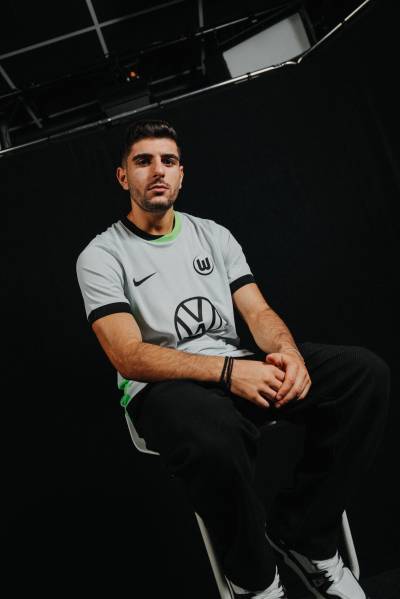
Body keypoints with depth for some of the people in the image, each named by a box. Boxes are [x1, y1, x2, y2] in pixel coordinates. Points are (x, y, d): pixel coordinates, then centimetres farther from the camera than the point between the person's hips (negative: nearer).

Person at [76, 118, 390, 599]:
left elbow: (259, 312, 7)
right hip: (162, 387, -4)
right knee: (215, 441, -41)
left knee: (365, 372, -16)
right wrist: (228, 370, -25)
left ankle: (300, 537, -3)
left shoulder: (213, 234, 14)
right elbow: (129, 358, -13)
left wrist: (288, 353, -17)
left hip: (239, 367, 5)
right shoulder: (101, 256, -1)